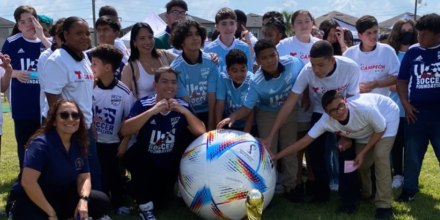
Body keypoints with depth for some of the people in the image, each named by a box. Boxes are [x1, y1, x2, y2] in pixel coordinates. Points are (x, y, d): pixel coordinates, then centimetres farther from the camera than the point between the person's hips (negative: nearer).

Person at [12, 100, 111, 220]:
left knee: (102, 202, -9)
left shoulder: (78, 144, 1)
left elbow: (84, 177, 2)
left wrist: (83, 200, -21)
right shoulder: (41, 144, -20)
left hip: (63, 197, 6)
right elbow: (27, 181, -29)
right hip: (34, 202, -6)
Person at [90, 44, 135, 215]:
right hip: (93, 142, 1)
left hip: (114, 143, -1)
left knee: (115, 174, 9)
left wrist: (124, 143, -5)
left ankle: (118, 203, 26)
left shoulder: (124, 93, -11)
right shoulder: (90, 89, -10)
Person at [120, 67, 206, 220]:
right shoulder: (143, 104, -17)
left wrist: (185, 111, -29)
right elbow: (125, 131, -29)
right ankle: (145, 206, -12)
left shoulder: (182, 106, -9)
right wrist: (152, 111, -35)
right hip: (144, 163, -2)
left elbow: (201, 132, -16)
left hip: (169, 167, 2)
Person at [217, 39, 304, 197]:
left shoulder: (293, 63, -27)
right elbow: (247, 107, -28)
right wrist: (232, 117, -46)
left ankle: (290, 186, 27)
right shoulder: (256, 83, -31)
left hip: (289, 111, 3)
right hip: (267, 114, -2)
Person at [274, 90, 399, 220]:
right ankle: (366, 193, 36)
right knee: (361, 162, 3)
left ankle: (384, 205, -13)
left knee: (380, 155, -23)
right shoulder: (326, 121, -30)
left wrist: (363, 153, -21)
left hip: (387, 114, -4)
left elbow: (380, 130, -23)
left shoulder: (364, 108, -42)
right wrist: (276, 157, -32)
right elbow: (304, 141, -28)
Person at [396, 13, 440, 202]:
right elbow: (402, 80, 10)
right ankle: (409, 189, 24)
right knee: (412, 154, 11)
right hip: (417, 112, 2)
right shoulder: (412, 52, 4)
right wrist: (405, 104, -1)